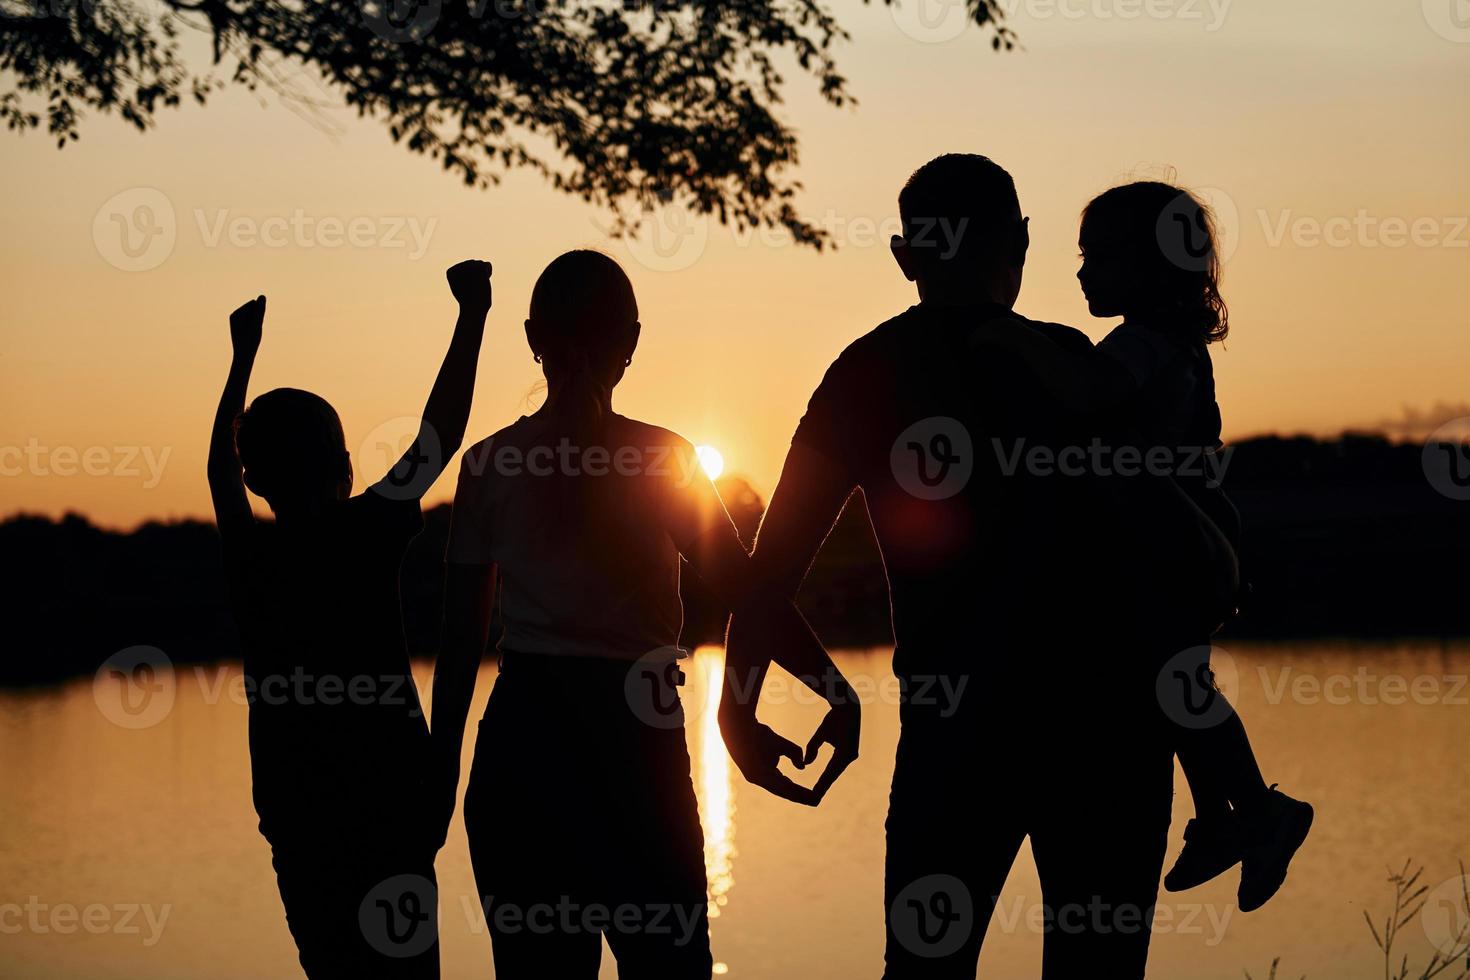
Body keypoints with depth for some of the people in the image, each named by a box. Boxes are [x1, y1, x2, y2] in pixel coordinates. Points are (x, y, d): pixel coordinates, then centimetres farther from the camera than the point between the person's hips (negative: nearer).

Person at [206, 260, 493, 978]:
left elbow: (221, 464, 22)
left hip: (292, 815, 4)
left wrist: (244, 355, 34)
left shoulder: (244, 554, 3)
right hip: (387, 805, -4)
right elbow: (440, 434, -3)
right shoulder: (364, 538, -9)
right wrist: (472, 313, 5)